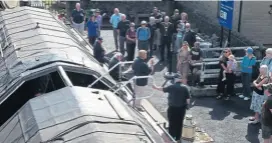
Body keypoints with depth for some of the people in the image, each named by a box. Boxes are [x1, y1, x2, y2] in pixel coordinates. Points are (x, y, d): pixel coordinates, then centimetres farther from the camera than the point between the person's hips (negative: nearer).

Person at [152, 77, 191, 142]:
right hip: (181, 108, 1)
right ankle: (178, 138, 14)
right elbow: (188, 98, -7)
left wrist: (156, 87, 26)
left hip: (172, 108, -1)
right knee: (179, 123, 9)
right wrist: (187, 105, 8)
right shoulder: (185, 88, -6)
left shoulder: (172, 87, -6)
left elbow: (163, 89, 9)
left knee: (172, 123, 9)